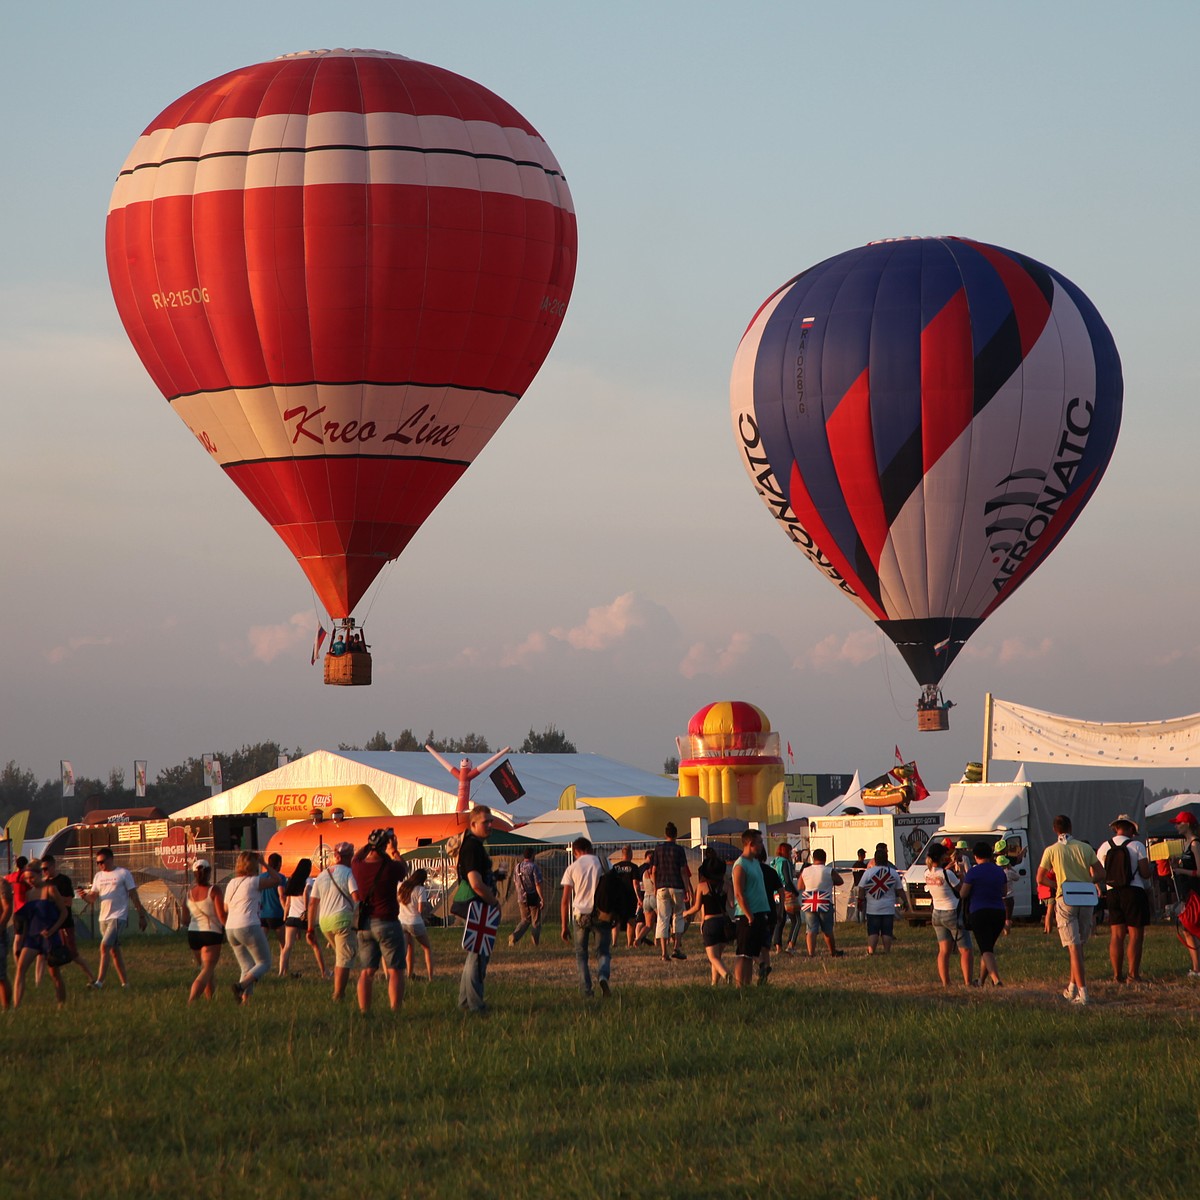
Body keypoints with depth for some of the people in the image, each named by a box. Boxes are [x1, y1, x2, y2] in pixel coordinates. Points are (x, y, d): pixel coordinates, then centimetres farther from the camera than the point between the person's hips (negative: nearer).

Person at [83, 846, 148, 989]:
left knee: (105, 946, -19)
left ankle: (99, 981, -22)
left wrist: (141, 915, 1)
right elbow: (93, 898, 9)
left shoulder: (123, 873, -3)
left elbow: (134, 896, 0)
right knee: (114, 950, 9)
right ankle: (125, 982, 17)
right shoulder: (98, 876, 12)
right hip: (104, 917, 6)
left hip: (118, 917, -6)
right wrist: (85, 896, -14)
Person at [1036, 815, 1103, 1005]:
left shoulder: (1051, 850, 0)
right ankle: (1073, 987, 23)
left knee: (1074, 947, -5)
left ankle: (1082, 992, -12)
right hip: (1086, 899, 3)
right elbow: (1100, 874, 5)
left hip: (1065, 899, -3)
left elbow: (1040, 879, 4)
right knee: (1079, 946, 16)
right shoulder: (1085, 848, 5)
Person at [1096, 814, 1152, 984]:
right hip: (1134, 892, -4)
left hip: (1112, 893, 4)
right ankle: (1133, 974, -5)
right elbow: (1146, 873, -7)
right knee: (1135, 935, -1)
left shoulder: (1104, 847, 6)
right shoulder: (1137, 846, -5)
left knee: (1116, 936, 6)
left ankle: (1117, 975, 4)